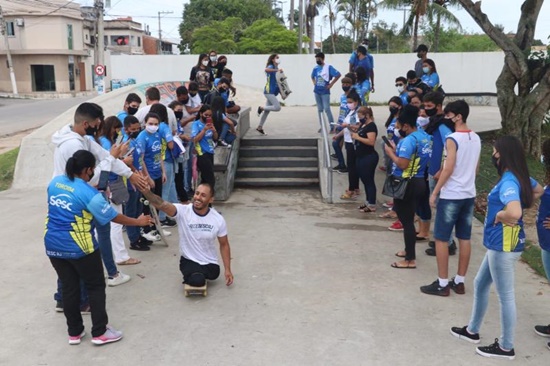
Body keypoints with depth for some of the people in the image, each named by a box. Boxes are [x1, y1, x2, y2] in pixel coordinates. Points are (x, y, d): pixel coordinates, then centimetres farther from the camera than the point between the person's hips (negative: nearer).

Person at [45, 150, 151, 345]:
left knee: (69, 288, 16)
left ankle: (74, 332, 25)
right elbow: (114, 217, -12)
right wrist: (138, 221, 2)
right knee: (96, 287, 9)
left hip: (53, 245, 7)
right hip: (80, 247, -6)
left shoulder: (55, 182, 1)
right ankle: (99, 332, 12)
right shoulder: (89, 193, -19)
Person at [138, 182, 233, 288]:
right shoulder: (183, 211, -20)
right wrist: (145, 190, -57)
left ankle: (200, 273, 24)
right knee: (197, 281, -26)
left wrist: (227, 269, -4)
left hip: (210, 263, 4)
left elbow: (224, 244, -1)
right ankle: (193, 275, 13)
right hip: (189, 260, -3)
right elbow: (160, 204, -38)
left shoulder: (218, 219, -13)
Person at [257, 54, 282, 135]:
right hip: (269, 91, -9)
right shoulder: (271, 67, -8)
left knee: (267, 110, 11)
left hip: (273, 92, 9)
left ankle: (260, 127, 19)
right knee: (277, 107, -18)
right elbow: (266, 70, -33)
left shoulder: (276, 68, 19)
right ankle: (261, 108, 0)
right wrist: (277, 70, -36)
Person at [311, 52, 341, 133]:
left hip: (325, 92, -6)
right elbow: (312, 77, 26)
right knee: (320, 109, 11)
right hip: (317, 91, 6)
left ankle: (332, 126, -6)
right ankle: (321, 126, 18)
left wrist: (331, 84, -11)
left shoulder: (328, 67, -9)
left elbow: (338, 75, -12)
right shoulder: (315, 68, 7)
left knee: (327, 109, -11)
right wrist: (314, 83, 8)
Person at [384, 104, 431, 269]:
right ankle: (409, 250, 35)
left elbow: (402, 164, -25)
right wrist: (396, 150, 10)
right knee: (408, 219, 22)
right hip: (418, 181, 10)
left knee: (406, 221, -1)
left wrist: (390, 152, -11)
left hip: (407, 184, -10)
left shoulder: (408, 140, -21)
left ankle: (410, 259, 6)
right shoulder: (424, 135, 8)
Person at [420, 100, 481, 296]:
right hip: (469, 194, 8)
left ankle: (442, 284, 5)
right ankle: (459, 281, 19)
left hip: (451, 195, -8)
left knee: (441, 239, 1)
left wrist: (434, 192, -13)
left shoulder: (452, 139, -16)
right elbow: (476, 168, 15)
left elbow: (448, 169, -19)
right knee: (464, 239, 11)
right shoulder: (476, 138, 9)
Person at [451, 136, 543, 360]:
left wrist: (499, 216, -19)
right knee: (480, 285, 22)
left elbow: (514, 213, -40)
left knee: (505, 296, 4)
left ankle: (506, 347, 19)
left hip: (504, 246, -10)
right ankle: (472, 330, 37)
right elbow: (539, 191, 28)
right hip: (499, 244, 10)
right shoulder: (520, 176, 6)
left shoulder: (508, 182, -24)